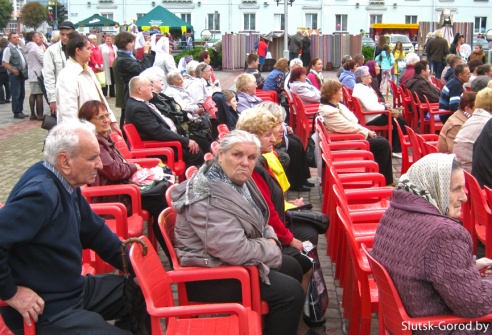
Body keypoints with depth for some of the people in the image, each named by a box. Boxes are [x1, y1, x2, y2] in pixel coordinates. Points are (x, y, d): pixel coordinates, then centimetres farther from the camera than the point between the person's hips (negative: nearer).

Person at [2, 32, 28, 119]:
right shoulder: (8, 49, -10)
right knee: (16, 94, -3)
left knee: (22, 94, 12)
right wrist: (13, 71, -16)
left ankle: (20, 111, 21)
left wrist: (25, 70, 9)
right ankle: (16, 113, 4)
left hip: (22, 74, 8)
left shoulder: (19, 47, 12)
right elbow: (4, 63, -14)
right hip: (14, 75, -7)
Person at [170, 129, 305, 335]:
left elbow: (257, 221, 17)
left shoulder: (237, 181, 3)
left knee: (292, 268, 18)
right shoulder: (210, 199, -28)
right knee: (290, 291, -13)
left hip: (229, 259, 10)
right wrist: (271, 249, -15)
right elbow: (236, 251, -32)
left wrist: (269, 238, -3)